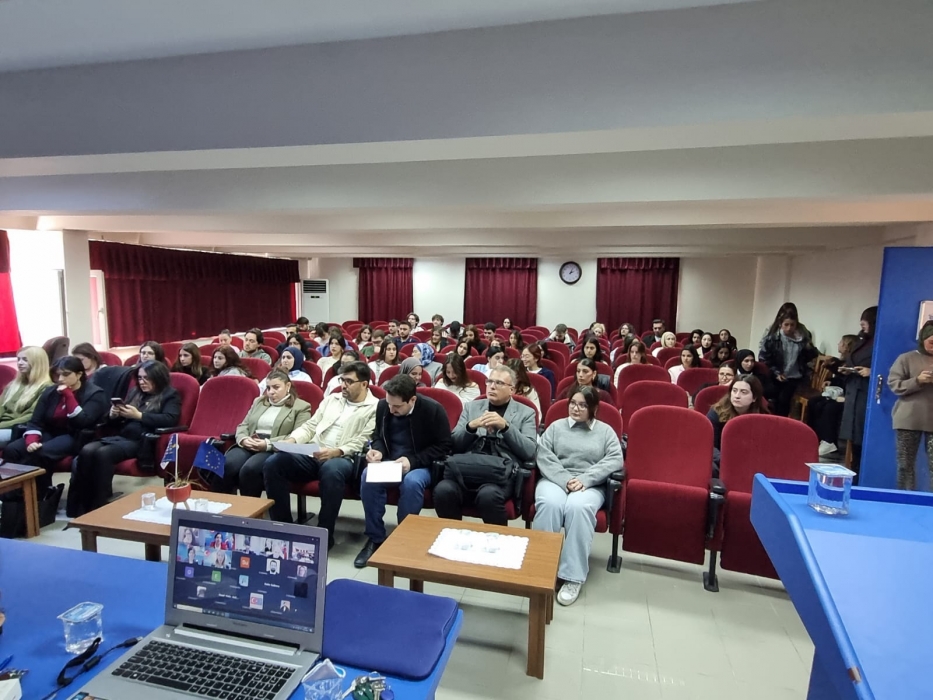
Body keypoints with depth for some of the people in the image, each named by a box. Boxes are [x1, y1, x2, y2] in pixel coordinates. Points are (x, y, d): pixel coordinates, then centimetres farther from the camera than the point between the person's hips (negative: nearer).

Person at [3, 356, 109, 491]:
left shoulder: (94, 394, -9)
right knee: (10, 450, -17)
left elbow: (82, 423, -22)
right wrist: (31, 440, -19)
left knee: (39, 453, -30)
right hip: (50, 434, 6)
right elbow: (35, 422, 3)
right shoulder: (50, 392, 8)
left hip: (74, 437, -6)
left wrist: (68, 395, -20)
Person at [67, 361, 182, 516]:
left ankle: (100, 506, -21)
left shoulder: (170, 395, 6)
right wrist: (113, 415, 2)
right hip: (119, 437, 6)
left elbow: (170, 419, -12)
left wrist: (139, 415, -13)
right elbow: (116, 424, 26)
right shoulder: (134, 392, 25)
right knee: (86, 451, -23)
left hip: (141, 442, -6)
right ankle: (81, 506, -20)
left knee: (102, 453, -30)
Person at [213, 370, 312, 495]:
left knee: (249, 469, -34)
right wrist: (243, 439, -5)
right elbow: (243, 425, 20)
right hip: (248, 447, 5)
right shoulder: (259, 402, 26)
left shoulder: (301, 407, 6)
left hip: (275, 451, -5)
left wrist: (268, 444, -17)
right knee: (225, 467, -27)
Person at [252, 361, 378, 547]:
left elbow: (361, 443, -7)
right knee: (273, 462, -19)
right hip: (313, 455, 6)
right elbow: (310, 426, 19)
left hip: (344, 459, -5)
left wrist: (336, 452, -23)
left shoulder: (375, 408, 3)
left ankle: (324, 534, -21)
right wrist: (290, 440, -1)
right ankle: (282, 526, -5)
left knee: (332, 470, -40)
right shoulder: (332, 398, 21)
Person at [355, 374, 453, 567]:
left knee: (411, 482, -37)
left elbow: (443, 446, -12)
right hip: (389, 462, 4)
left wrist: (413, 461, -23)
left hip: (420, 465, -4)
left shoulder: (433, 410, -16)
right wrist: (377, 450, -11)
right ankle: (375, 538, -12)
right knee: (368, 476, -27)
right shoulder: (383, 406, -2)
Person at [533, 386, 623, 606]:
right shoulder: (556, 426, 16)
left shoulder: (605, 431, 15)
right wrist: (565, 479, -14)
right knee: (549, 505, -34)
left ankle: (573, 576, -28)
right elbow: (544, 456, 3)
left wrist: (584, 479, -14)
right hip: (555, 480, 1)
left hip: (590, 486, -1)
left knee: (578, 508, -35)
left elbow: (615, 460, 0)